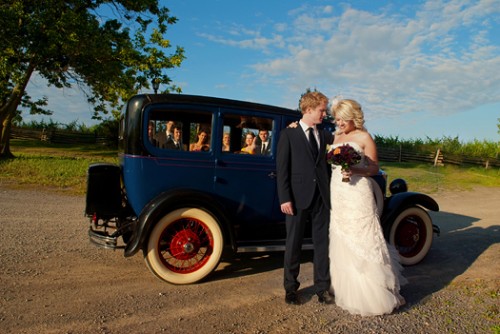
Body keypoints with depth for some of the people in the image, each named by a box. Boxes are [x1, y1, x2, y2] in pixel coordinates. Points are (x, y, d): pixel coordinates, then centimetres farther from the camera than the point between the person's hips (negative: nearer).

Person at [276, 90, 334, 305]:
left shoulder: (325, 136, 13)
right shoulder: (289, 134, -1)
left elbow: (326, 165, 15)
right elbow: (282, 168, -6)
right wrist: (284, 198, -12)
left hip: (321, 198, 4)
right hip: (298, 197, -4)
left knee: (322, 243, 9)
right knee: (294, 244, 7)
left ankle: (322, 288, 23)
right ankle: (290, 288, 23)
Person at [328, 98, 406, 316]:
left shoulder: (364, 138, -4)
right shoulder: (336, 136, 13)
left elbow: (374, 169, -4)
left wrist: (355, 170, -21)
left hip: (357, 195, -6)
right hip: (337, 195, 6)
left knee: (363, 241, -4)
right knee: (340, 242, 10)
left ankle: (375, 295, 9)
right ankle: (347, 289, 23)